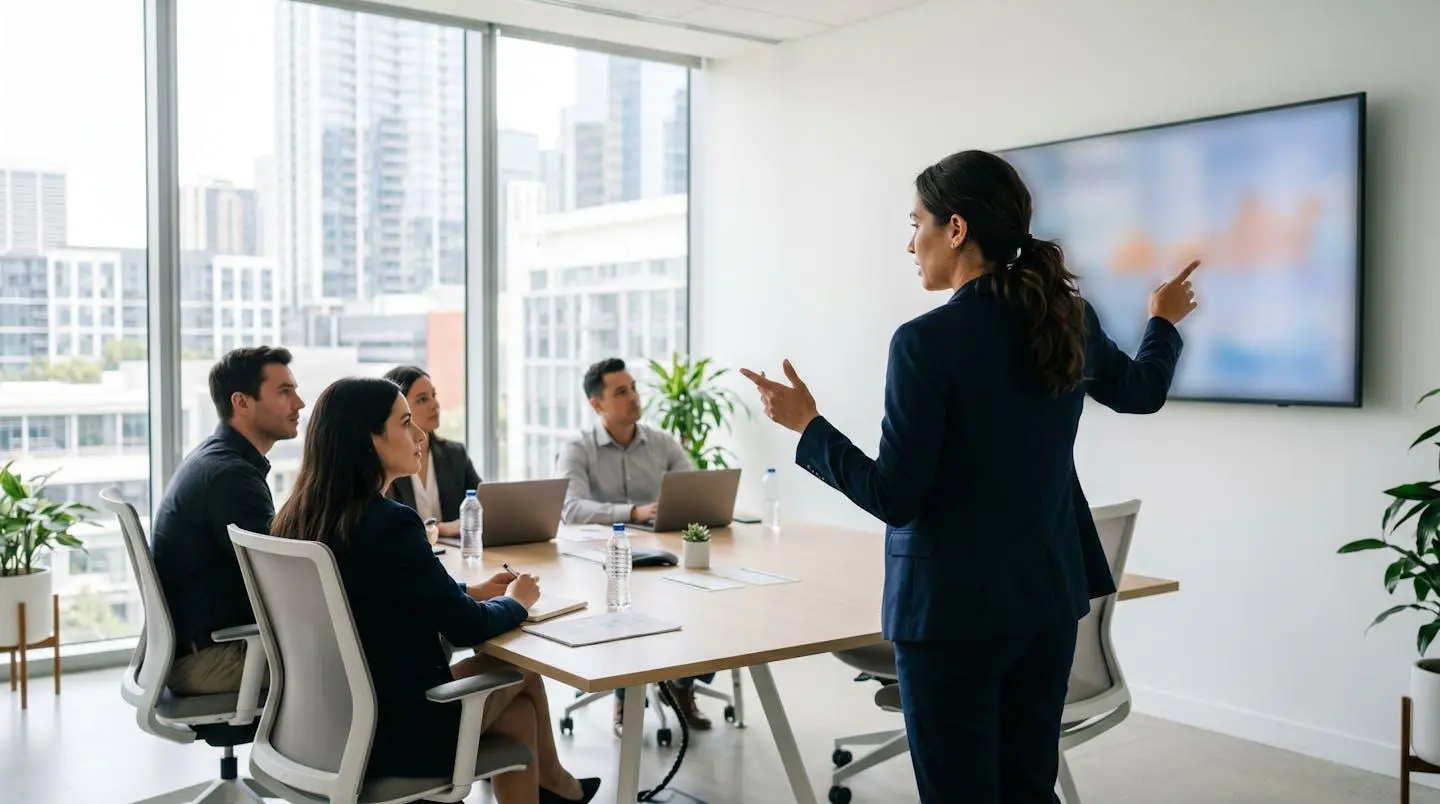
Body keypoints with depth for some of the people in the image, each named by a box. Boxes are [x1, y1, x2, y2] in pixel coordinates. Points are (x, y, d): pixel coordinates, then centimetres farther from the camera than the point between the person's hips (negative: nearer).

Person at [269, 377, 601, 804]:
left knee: (518, 713, 20)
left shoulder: (299, 517, 1)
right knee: (523, 666, 18)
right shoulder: (388, 522, -24)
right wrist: (515, 601, 6)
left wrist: (473, 591, 14)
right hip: (396, 731, -7)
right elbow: (464, 627, -15)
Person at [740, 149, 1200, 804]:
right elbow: (1143, 390, 23)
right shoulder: (1069, 318, 3)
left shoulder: (927, 340, -18)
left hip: (955, 604, -7)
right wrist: (1163, 320, 42)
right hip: (1047, 594, 7)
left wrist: (807, 425, -5)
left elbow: (895, 497, -16)